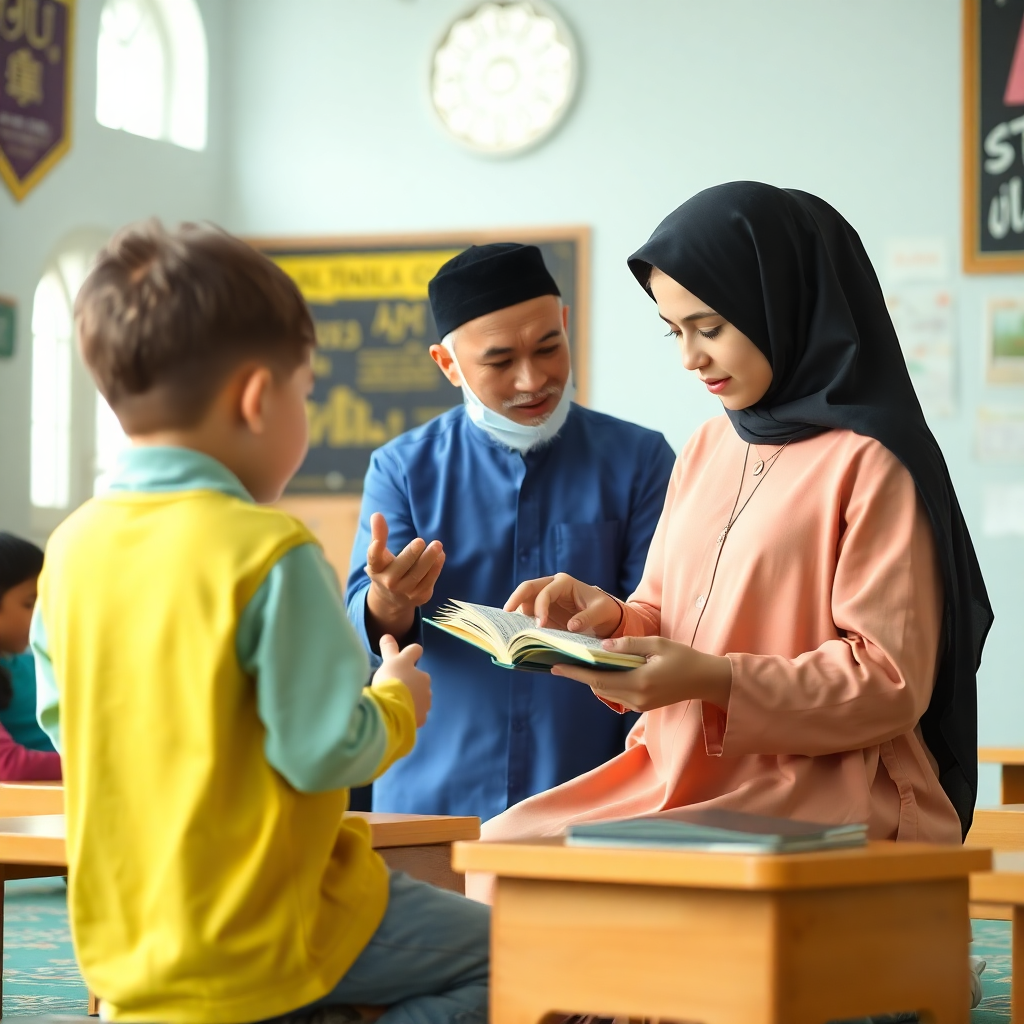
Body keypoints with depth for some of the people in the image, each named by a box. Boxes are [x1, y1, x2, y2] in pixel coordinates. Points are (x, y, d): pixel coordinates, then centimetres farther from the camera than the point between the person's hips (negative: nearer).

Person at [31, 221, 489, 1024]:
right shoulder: (270, 553, -20)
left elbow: (59, 718, 12)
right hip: (258, 943, -8)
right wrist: (398, 704, 1)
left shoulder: (71, 547, 1)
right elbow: (325, 750, -19)